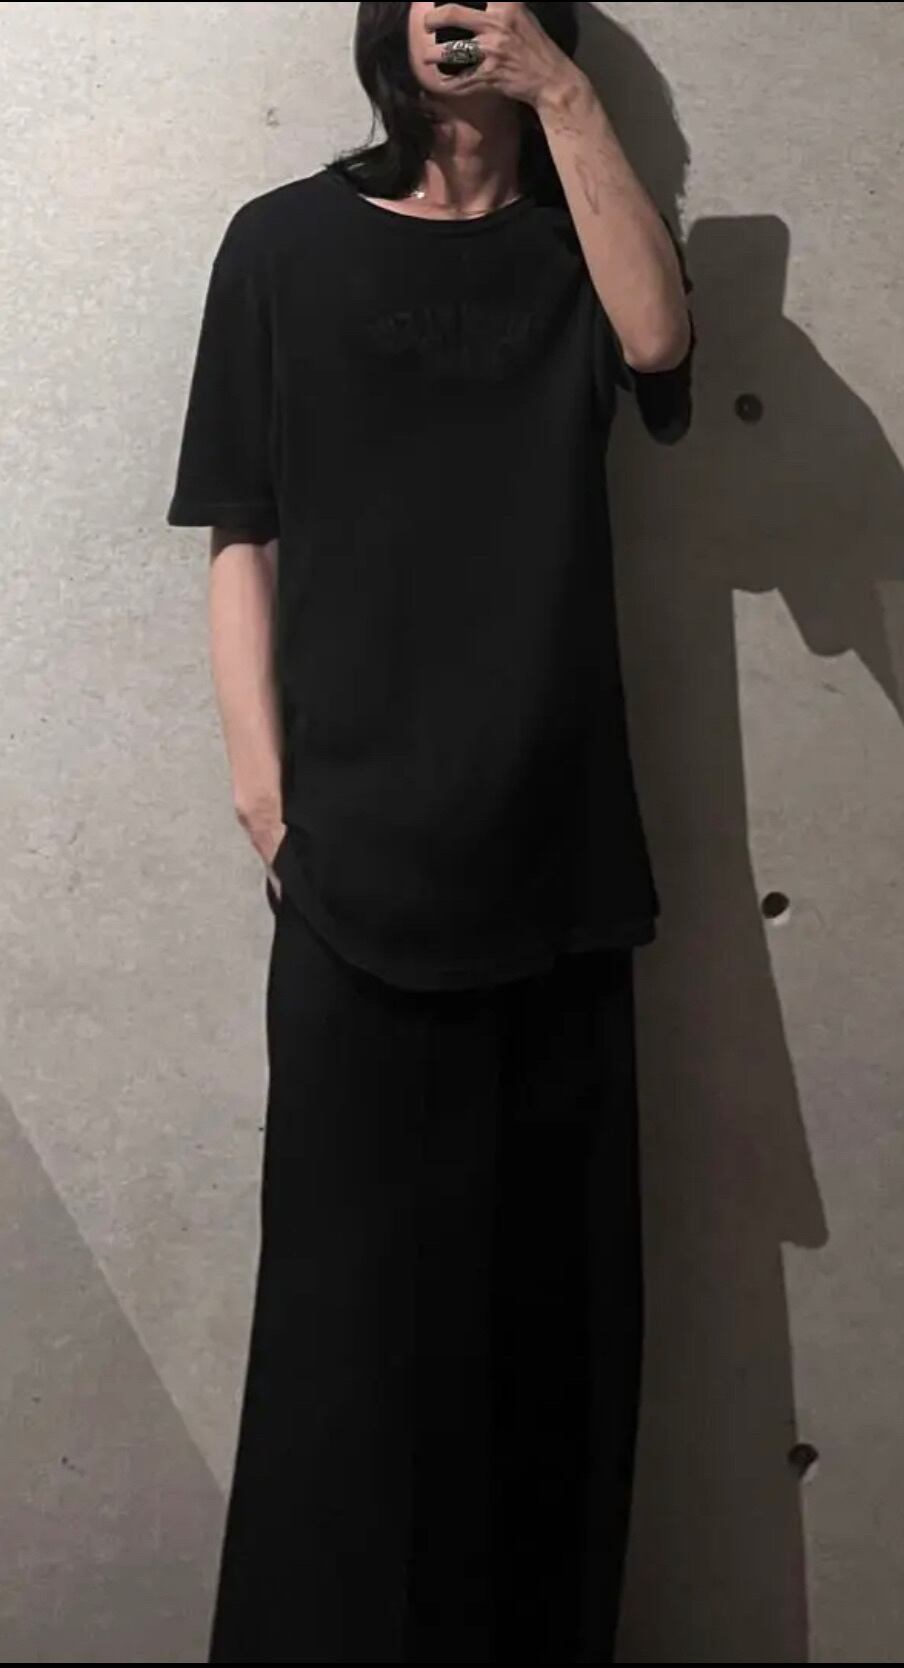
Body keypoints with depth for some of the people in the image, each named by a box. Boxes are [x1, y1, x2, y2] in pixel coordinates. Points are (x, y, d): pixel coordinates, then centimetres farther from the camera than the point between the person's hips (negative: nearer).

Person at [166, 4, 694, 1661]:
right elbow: (244, 533, 3)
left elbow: (657, 340, -8)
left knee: (553, 1265, 7)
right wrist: (263, 774, -7)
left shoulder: (571, 247, 15)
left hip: (557, 828, 3)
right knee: (361, 1260, 3)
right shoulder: (288, 241, 9)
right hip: (366, 830, -2)